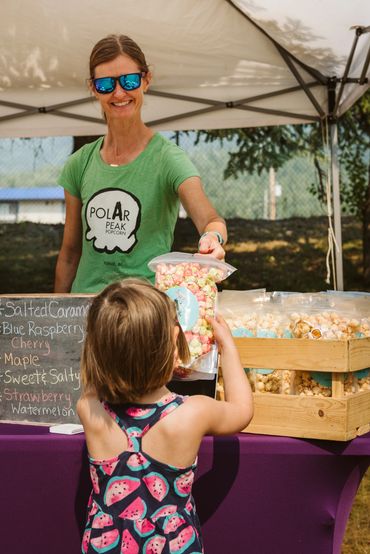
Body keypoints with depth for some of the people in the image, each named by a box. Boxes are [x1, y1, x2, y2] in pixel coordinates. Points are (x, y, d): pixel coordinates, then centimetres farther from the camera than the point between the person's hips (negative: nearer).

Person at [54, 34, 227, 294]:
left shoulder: (168, 158, -5)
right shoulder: (80, 163, 8)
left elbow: (210, 219, -19)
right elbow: (69, 254, 14)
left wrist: (213, 237, -40)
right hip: (84, 305, 4)